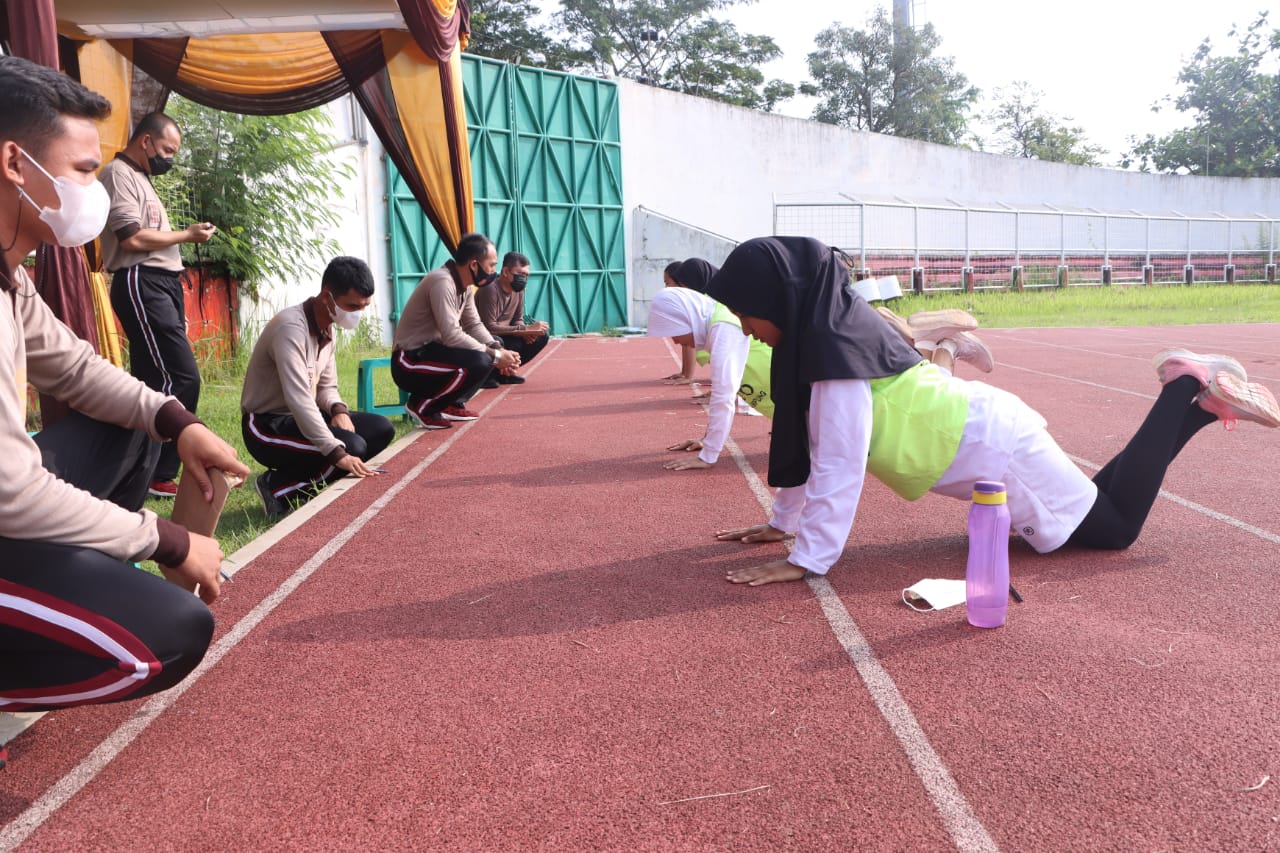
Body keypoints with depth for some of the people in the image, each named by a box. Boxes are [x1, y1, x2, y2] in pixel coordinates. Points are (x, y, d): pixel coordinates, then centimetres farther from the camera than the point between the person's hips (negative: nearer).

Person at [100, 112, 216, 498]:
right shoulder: (118, 173, -6)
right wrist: (187, 235, -7)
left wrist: (185, 235, 7)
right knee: (183, 377, -15)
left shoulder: (139, 178, 24)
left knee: (154, 381, 9)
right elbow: (132, 237, -17)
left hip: (161, 284, 10)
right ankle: (158, 475, -9)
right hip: (142, 284, -10)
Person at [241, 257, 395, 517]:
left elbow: (327, 386, 11)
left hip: (304, 418, 9)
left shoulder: (327, 328, 5)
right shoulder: (291, 327, -24)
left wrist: (339, 410, -14)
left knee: (382, 429, -3)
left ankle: (310, 480, -3)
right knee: (352, 447, -28)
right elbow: (299, 399, -35)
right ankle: (277, 486, -10)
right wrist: (338, 453, -40)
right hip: (268, 426, -9)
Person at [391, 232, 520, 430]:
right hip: (410, 362, -10)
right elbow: (451, 336, -29)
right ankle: (421, 407, -9)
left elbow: (474, 325, 8)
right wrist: (494, 356, -22)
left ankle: (448, 404, 10)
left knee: (494, 345, 10)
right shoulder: (443, 282, -23)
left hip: (430, 350, 10)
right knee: (479, 362, -29)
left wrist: (496, 349, -11)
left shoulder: (463, 284, 6)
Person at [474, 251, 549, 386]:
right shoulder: (490, 289, -24)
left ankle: (503, 371, 4)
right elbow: (489, 327, -28)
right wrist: (525, 329, -28)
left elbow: (518, 320, 9)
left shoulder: (518, 290, 0)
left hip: (502, 336, 8)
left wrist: (527, 331, -16)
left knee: (541, 337, -3)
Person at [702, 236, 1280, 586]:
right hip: (981, 433, 9)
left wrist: (808, 559, -26)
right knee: (1095, 510, 24)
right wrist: (783, 522, 10)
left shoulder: (835, 343, -27)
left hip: (990, 449, -9)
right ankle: (1209, 402, 28)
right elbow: (807, 437, 8)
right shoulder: (820, 330, 2)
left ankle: (1192, 388, 14)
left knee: (1116, 528, 7)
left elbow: (840, 464, -30)